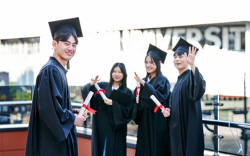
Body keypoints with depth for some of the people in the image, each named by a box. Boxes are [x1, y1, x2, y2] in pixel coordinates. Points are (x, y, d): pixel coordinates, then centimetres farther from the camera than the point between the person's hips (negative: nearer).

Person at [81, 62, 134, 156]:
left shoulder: (127, 93, 2)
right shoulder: (102, 86, 5)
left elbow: (128, 111, -6)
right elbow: (84, 91, -1)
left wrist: (113, 103, -15)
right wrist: (91, 84, -21)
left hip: (116, 129, -1)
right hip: (101, 127, 1)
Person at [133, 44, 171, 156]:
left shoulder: (162, 80, -7)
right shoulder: (145, 80, 13)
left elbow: (159, 97, -22)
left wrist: (143, 83, -27)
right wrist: (137, 99, -3)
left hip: (156, 121, -7)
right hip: (144, 121, 7)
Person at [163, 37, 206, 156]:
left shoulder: (191, 76, -10)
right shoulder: (179, 80, 16)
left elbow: (199, 90, -36)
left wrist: (192, 65, -47)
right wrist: (168, 111, 4)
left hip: (189, 127, -9)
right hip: (178, 127, 9)